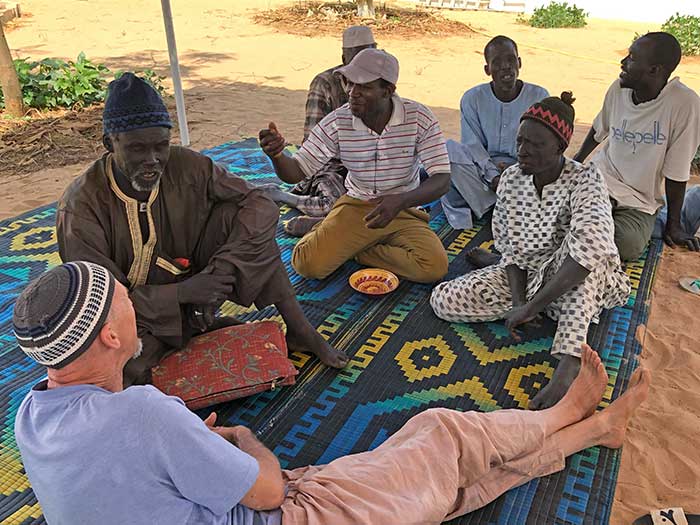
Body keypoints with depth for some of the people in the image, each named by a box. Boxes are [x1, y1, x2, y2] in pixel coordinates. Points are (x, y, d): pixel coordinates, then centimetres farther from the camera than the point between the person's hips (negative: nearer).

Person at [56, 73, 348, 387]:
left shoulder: (186, 167, -13)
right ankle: (204, 328, -8)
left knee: (237, 215, -18)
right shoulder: (81, 205, -20)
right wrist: (182, 293, -29)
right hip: (136, 315, -3)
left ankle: (300, 331, -14)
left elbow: (261, 205, -12)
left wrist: (225, 265, -26)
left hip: (192, 285, 3)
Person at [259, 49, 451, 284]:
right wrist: (277, 155, -33)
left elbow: (442, 180, -17)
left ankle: (354, 249, -5)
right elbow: (296, 172, -8)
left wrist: (400, 200, -36)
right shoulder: (337, 122, -11)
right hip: (356, 206, -1)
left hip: (404, 211, 1)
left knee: (435, 267, -25)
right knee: (308, 264, -22)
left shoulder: (419, 118, -15)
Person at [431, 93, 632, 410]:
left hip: (575, 284, -4)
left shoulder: (585, 180, -19)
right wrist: (518, 301, -19)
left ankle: (569, 363, -42)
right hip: (523, 276, 5)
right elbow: (510, 249, -2)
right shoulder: (511, 179, -6)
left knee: (584, 237, -39)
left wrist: (531, 307, -38)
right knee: (443, 301, -14)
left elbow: (590, 248, -37)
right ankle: (549, 308, -6)